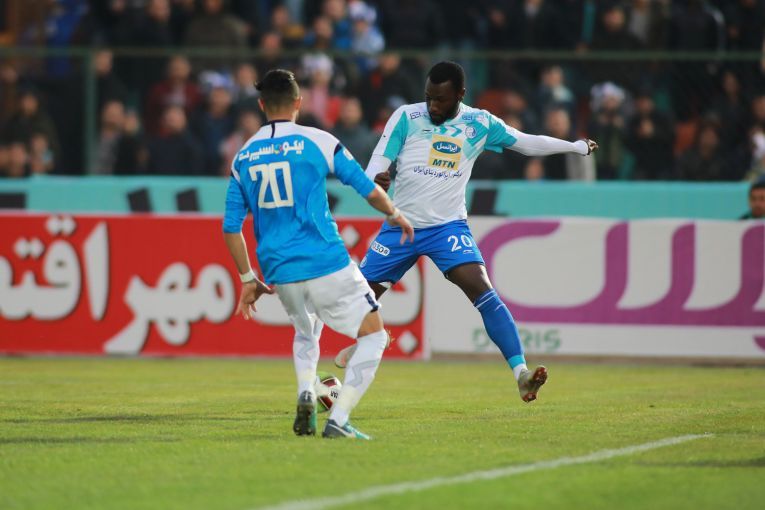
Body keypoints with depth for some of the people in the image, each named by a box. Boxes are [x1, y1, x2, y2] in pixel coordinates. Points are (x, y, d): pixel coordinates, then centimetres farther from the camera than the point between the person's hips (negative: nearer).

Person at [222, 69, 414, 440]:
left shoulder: (243, 157, 9)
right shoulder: (317, 142, -4)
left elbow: (231, 227, 10)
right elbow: (368, 189, 2)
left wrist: (248, 279, 19)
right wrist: (394, 215, 22)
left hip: (279, 271, 5)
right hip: (326, 265, -5)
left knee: (305, 334, 31)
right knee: (373, 335, 7)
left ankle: (305, 394, 3)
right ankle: (338, 420, -7)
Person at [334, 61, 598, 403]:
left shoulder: (479, 124, -3)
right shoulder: (406, 117, -7)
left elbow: (526, 143, 10)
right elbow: (378, 162, -8)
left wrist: (576, 146, 13)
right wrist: (375, 179, -31)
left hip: (448, 226, -1)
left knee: (481, 289, -23)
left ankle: (521, 373, -28)